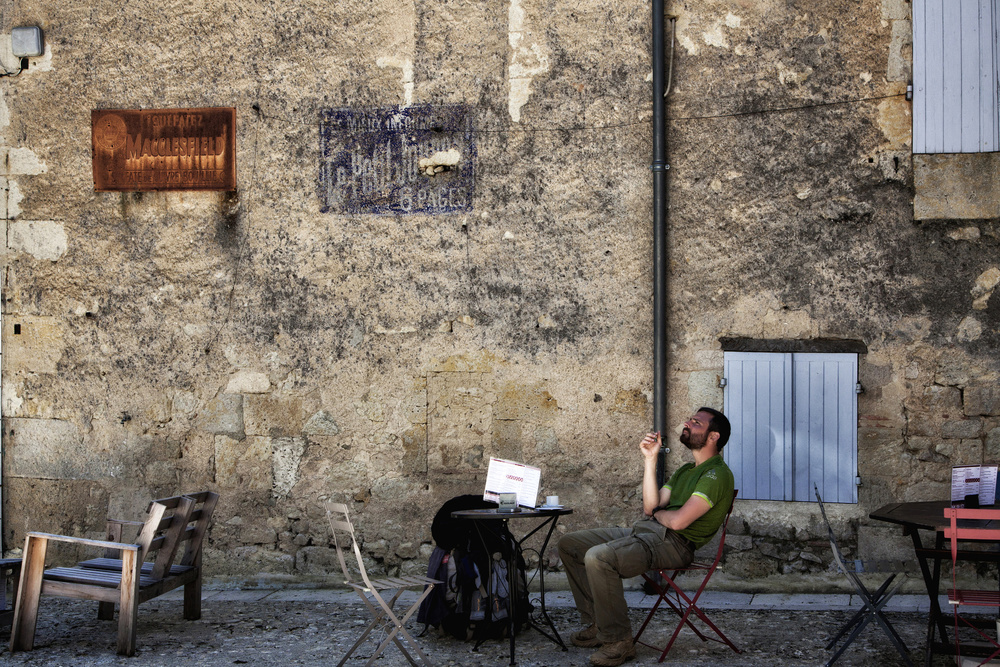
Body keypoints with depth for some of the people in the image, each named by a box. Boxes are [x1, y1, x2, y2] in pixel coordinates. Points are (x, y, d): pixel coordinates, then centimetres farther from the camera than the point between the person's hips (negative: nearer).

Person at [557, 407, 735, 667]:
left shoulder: (716, 475, -9)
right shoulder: (685, 471, 23)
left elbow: (679, 521, -21)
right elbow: (651, 506, 11)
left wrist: (657, 513, 2)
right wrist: (649, 460, 7)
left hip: (672, 543, -10)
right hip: (643, 531, 10)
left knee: (598, 557, -31)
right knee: (570, 545, 5)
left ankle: (618, 642, -19)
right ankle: (596, 624, 7)